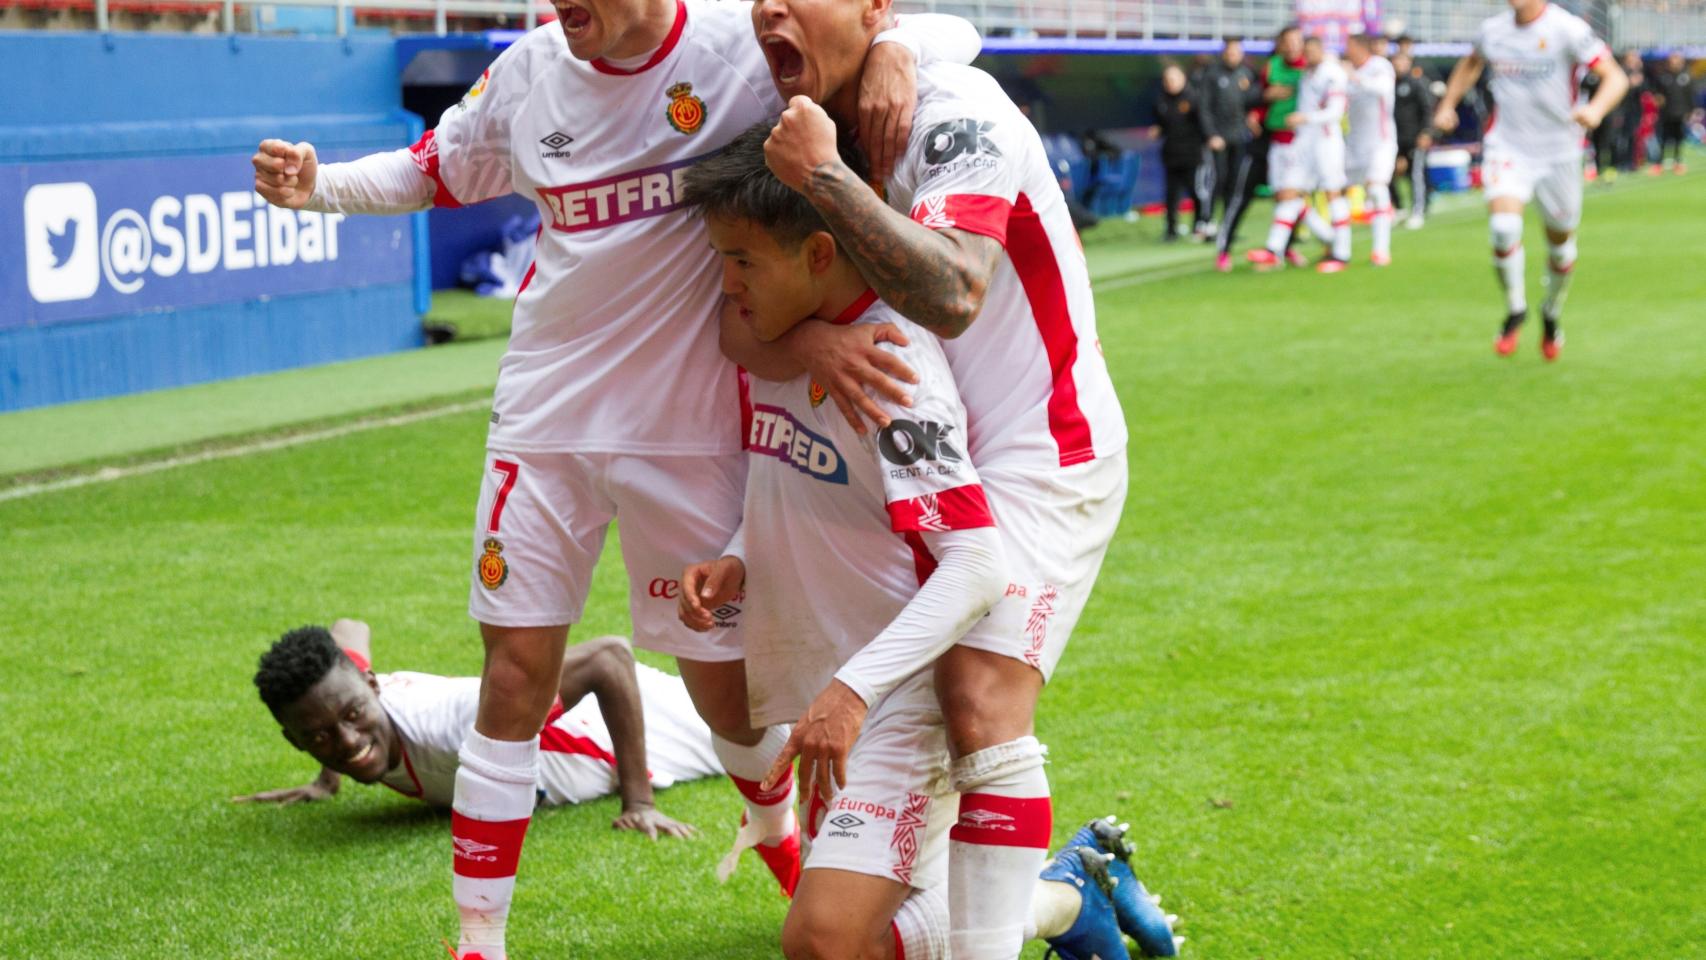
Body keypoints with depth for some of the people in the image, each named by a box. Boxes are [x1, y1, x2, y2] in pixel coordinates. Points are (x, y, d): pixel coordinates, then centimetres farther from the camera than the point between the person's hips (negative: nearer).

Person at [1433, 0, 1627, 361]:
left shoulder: (1567, 29, -13)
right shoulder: (1493, 29, 2)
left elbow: (1615, 77, -17)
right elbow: (1471, 64, 27)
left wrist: (1596, 109, -37)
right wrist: (1447, 104, 16)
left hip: (1558, 152, -1)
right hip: (1507, 149, 2)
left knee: (1560, 243, 11)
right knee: (1503, 226, -22)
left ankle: (1552, 314, 39)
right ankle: (1514, 309, 0)